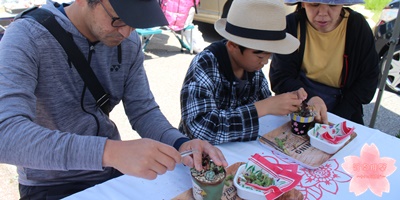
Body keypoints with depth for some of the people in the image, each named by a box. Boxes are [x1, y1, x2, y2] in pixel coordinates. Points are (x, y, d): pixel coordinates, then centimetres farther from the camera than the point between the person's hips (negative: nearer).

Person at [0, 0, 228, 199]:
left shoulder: (129, 42, -5)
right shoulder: (27, 37, -19)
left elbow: (143, 111, -2)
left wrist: (180, 143, -21)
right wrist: (108, 151, -43)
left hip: (113, 170, 4)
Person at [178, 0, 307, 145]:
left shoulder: (251, 63, -5)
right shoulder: (204, 66, -22)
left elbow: (264, 101, 7)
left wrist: (290, 101, -12)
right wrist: (263, 107, -29)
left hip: (241, 148, 4)